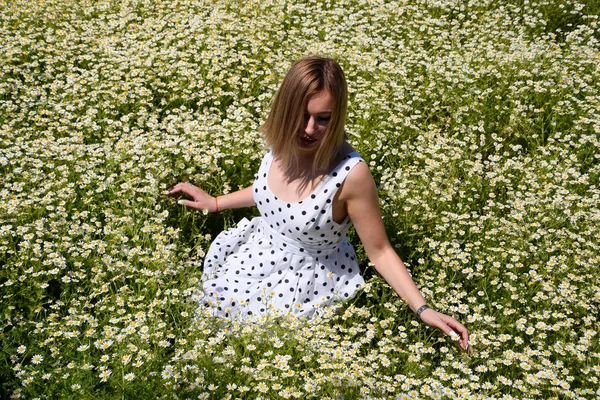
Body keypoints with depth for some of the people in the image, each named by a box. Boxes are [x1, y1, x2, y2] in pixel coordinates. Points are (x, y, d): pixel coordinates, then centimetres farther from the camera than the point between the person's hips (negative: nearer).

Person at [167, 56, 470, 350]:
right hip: (256, 252, 6)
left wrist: (422, 310, -26)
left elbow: (379, 250, -19)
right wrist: (215, 202, 14)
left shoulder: (350, 173, -31)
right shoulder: (283, 144, -14)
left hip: (305, 279, -5)